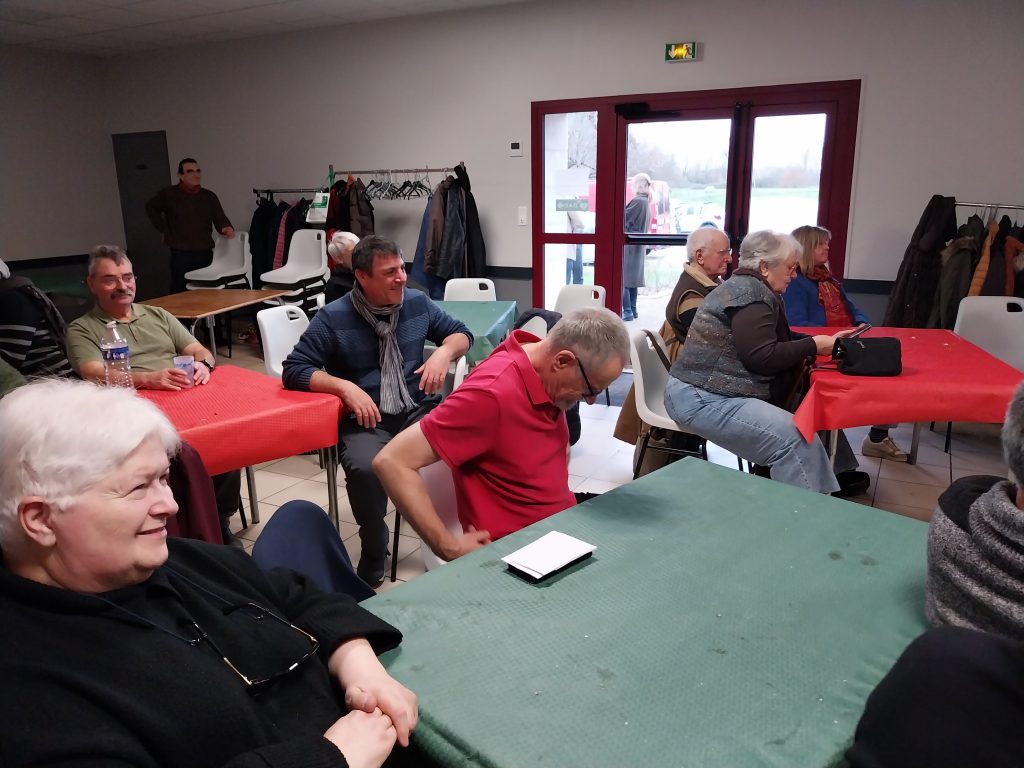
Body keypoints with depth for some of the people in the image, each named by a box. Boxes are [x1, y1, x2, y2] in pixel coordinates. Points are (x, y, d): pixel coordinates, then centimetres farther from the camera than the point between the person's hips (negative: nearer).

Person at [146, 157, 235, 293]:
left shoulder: (209, 197, 7)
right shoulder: (169, 194, 1)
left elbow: (220, 219, 0)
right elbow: (151, 208, 17)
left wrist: (226, 228, -22)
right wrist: (163, 229, 8)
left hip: (206, 254, 3)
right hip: (181, 255, -2)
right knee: (180, 293, -1)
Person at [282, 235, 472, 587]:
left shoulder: (417, 302, 6)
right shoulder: (333, 318, -5)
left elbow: (460, 332, 18)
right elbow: (294, 370, -6)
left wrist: (444, 352, -5)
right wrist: (346, 387, -20)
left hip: (418, 410, 3)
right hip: (365, 419, -3)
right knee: (365, 468, -35)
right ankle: (373, 555, -7)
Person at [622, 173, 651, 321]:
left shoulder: (637, 201, -16)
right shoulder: (645, 202, 14)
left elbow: (624, 218, -14)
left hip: (629, 245, -10)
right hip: (638, 246, 10)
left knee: (623, 278, -7)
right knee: (632, 278, 14)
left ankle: (627, 311, -9)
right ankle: (632, 310, 18)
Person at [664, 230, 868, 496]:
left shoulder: (749, 287, 17)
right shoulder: (752, 294, -15)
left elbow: (778, 339, 23)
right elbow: (762, 357, -22)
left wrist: (822, 340, 11)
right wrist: (813, 346, -12)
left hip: (713, 391, 10)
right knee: (796, 439, -22)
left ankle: (837, 476, 14)